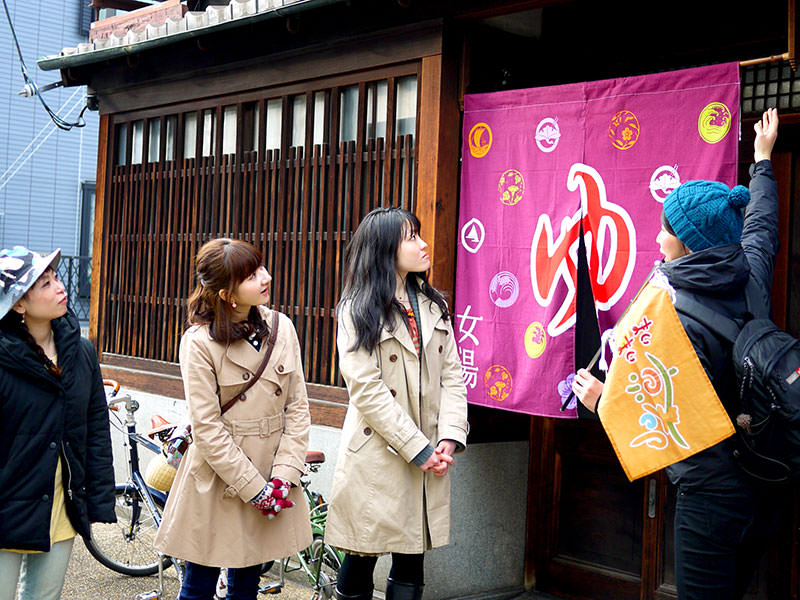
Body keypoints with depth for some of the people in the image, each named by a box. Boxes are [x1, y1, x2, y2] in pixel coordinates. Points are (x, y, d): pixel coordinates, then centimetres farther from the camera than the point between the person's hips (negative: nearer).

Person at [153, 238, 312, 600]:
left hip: (272, 480, 4)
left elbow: (298, 407, 3)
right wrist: (253, 488, -14)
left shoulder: (281, 328, 1)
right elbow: (207, 428, -13)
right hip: (219, 482, -4)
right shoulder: (199, 342, -12)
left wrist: (284, 474, -7)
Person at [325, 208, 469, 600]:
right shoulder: (357, 311, -4)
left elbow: (452, 375, 8)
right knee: (360, 563, 5)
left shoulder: (433, 305, 13)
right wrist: (419, 449, -14)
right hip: (376, 458, -5)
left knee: (410, 568, 10)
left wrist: (449, 438, -7)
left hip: (429, 460, 5)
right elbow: (367, 390, -12)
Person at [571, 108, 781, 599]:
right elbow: (761, 228, 23)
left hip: (711, 495, -8)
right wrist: (763, 161, 38)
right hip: (762, 487, 8)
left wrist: (604, 399, -12)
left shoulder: (677, 318, -21)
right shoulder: (750, 281, 0)